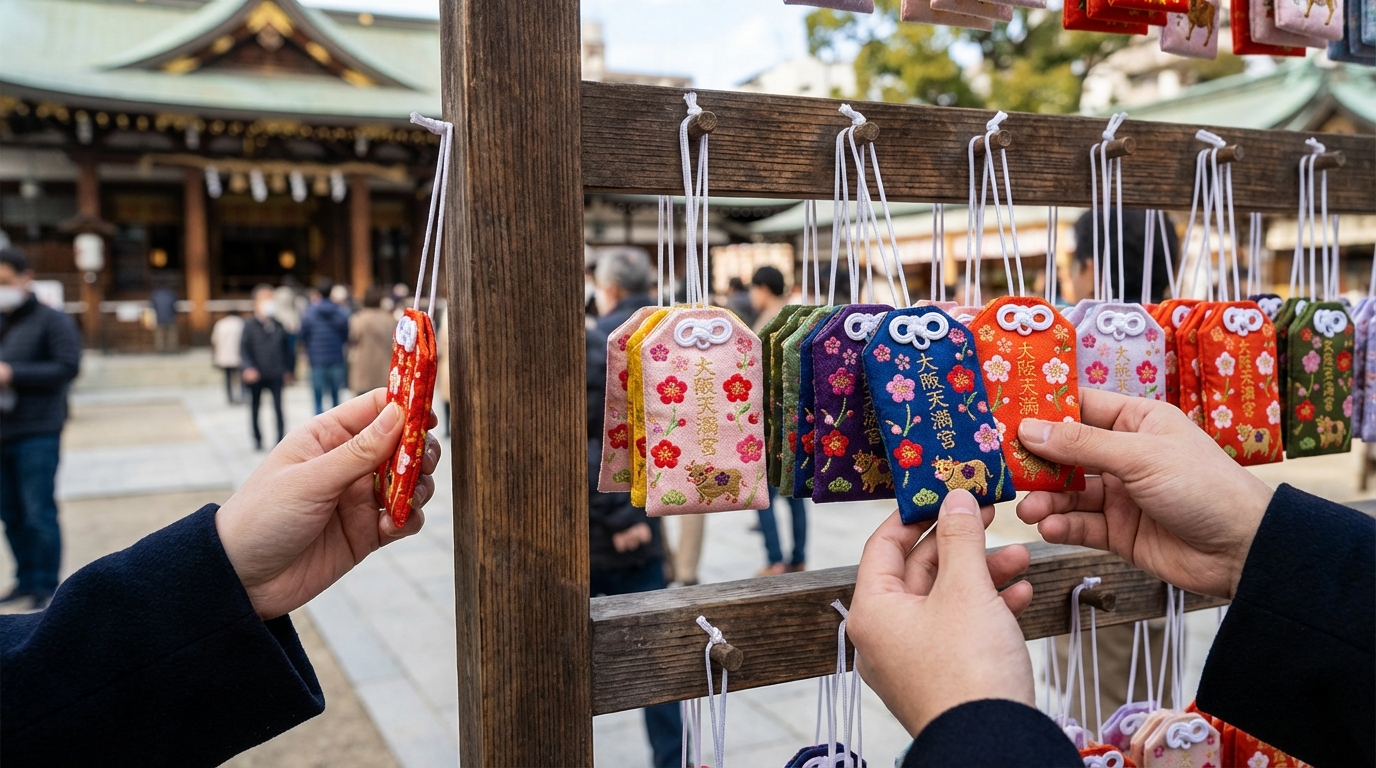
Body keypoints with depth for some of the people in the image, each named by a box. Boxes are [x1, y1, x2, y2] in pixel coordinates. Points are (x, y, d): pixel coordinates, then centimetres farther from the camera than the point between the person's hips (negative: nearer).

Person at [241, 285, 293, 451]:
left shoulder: (279, 325, 4)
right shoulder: (250, 325, -4)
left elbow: (286, 348, 10)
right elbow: (244, 349, -7)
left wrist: (288, 369, 9)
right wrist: (249, 368, -20)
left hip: (275, 375, 1)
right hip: (256, 376, -1)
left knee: (278, 408, -4)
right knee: (255, 409, 13)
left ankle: (281, 440, 3)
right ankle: (257, 439, 29)